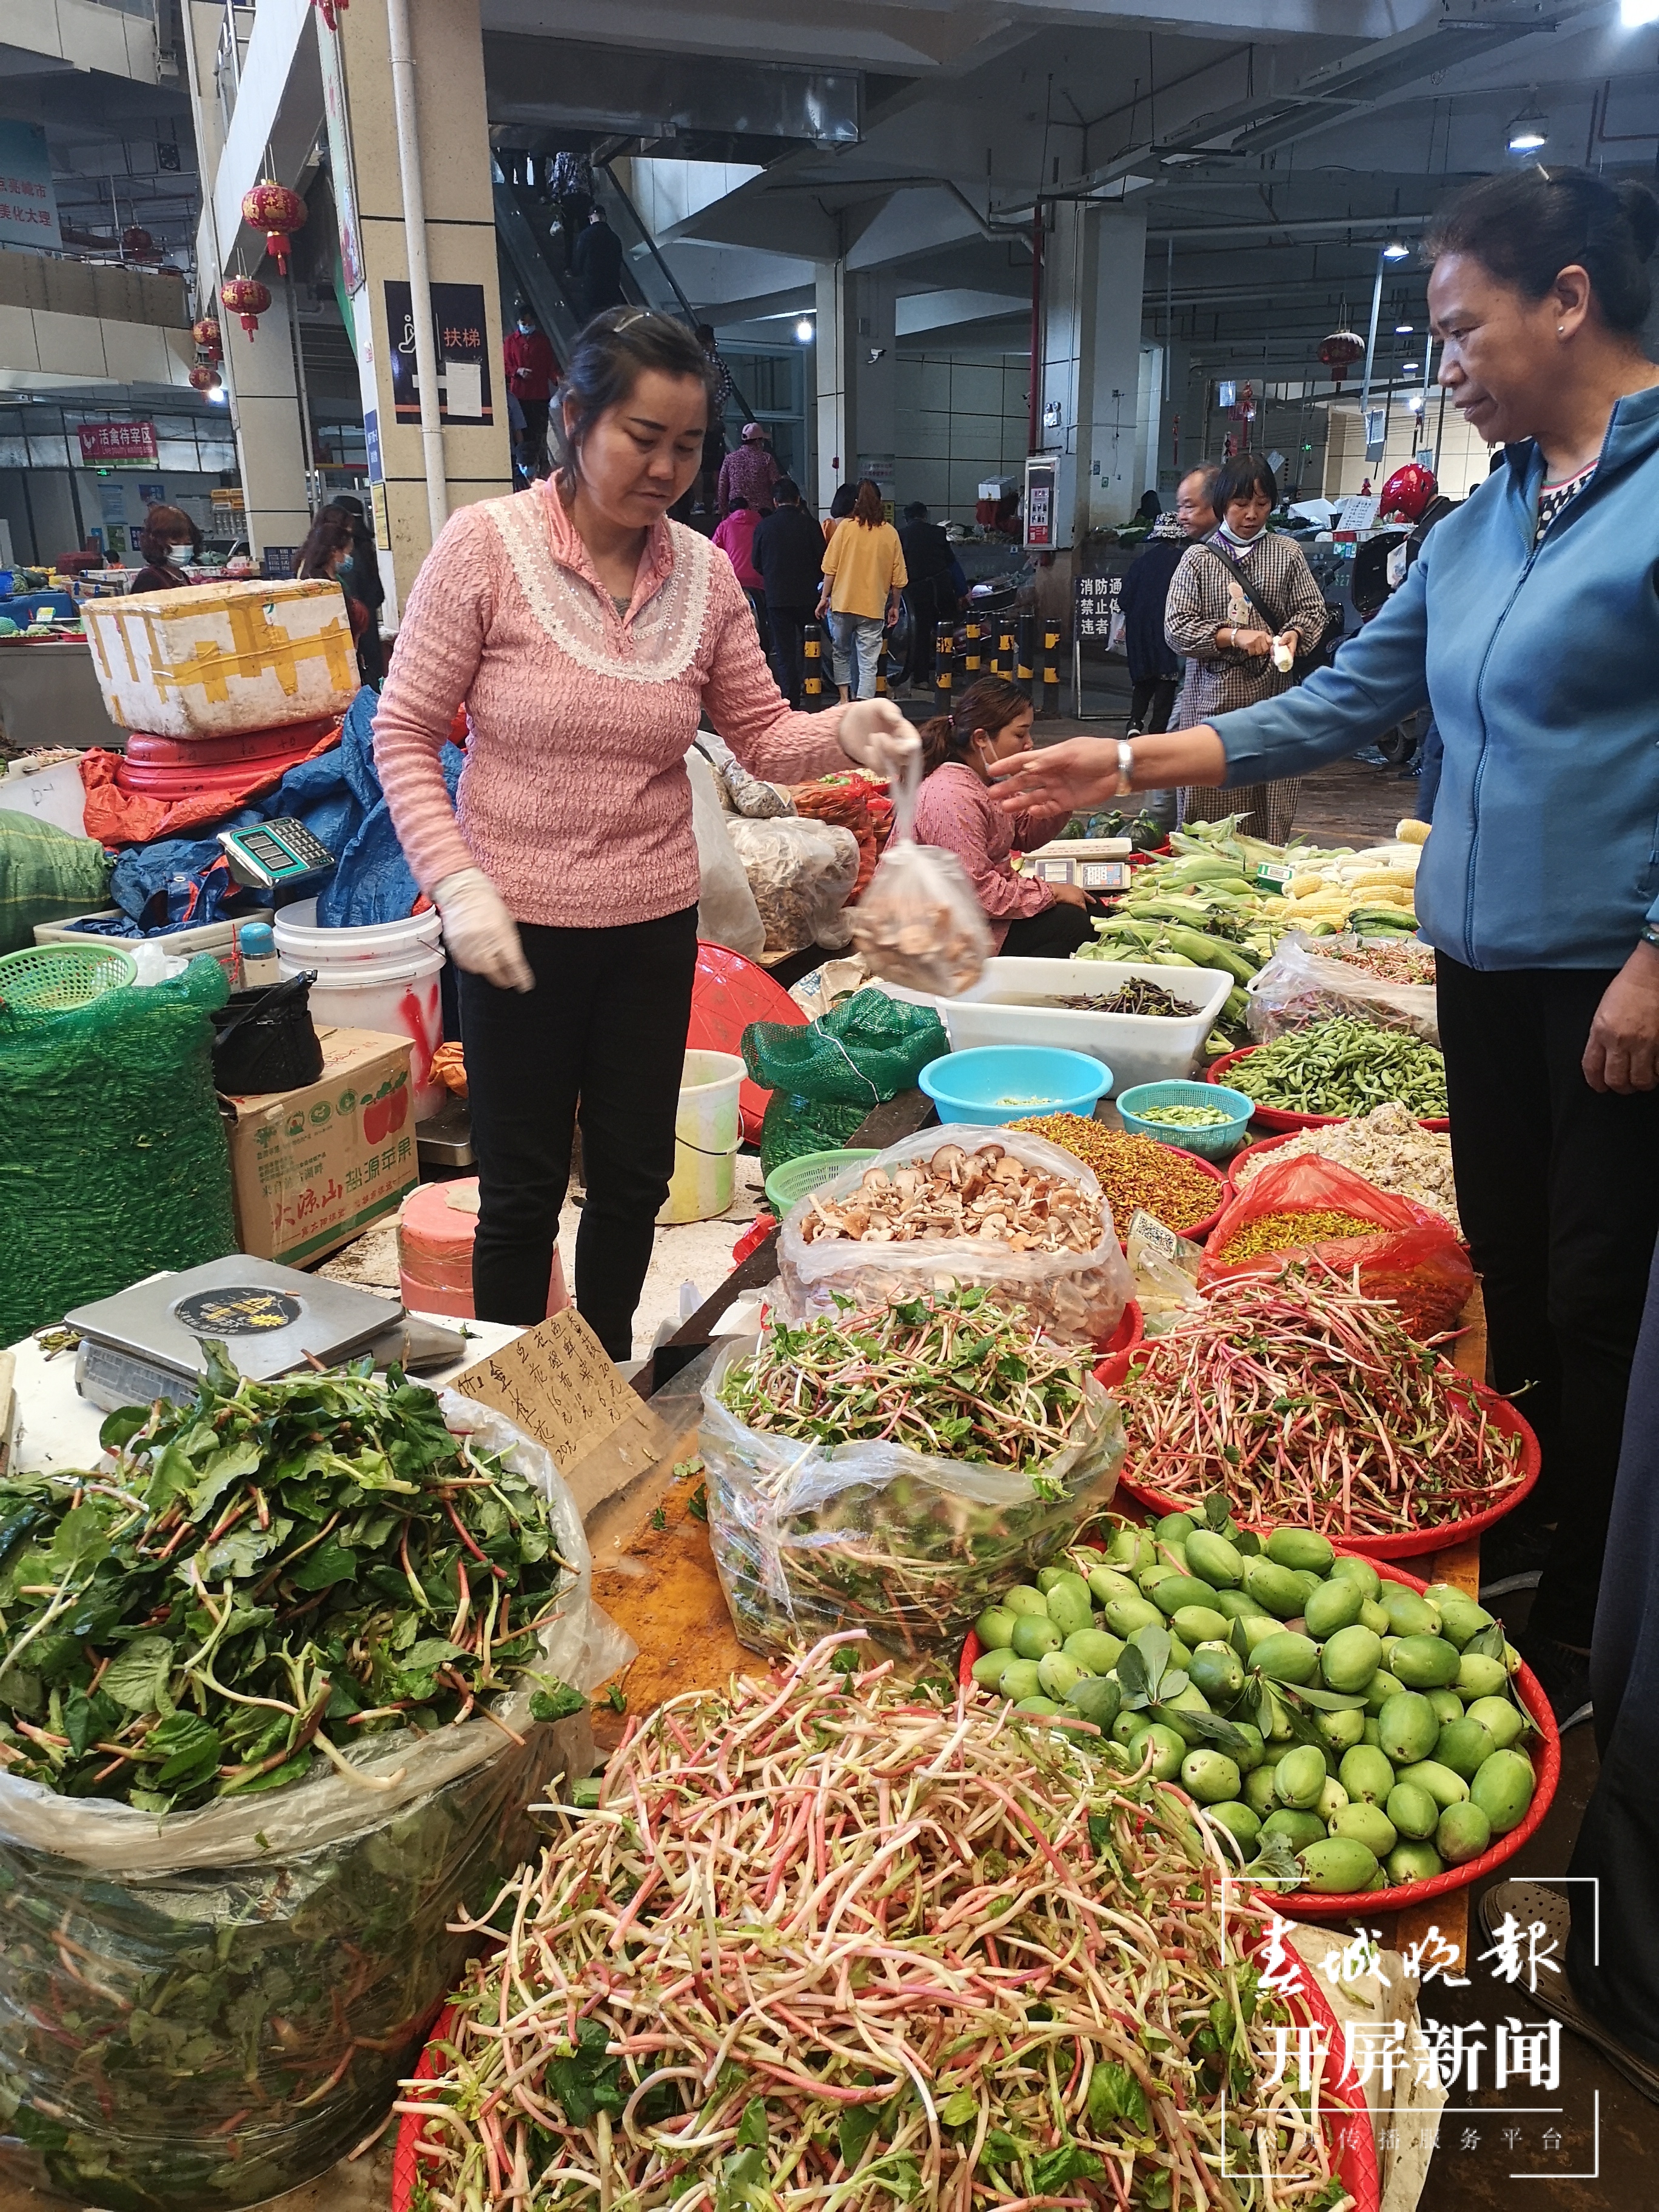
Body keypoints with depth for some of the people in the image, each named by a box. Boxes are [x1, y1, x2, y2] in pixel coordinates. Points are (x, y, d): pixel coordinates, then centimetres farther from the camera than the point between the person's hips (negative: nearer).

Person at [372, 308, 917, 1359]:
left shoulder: (704, 571, 1)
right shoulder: (485, 544, -9)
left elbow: (761, 735, 3)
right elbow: (405, 733, -7)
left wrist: (844, 731, -18)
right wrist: (458, 884, -17)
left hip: (655, 920, 4)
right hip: (520, 923, -4)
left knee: (636, 1173, 15)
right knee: (525, 1188, 9)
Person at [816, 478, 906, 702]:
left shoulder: (846, 527, -2)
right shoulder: (890, 532, 2)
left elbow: (831, 568, -5)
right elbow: (898, 577, 4)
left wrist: (824, 597, 5)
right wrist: (894, 606, 15)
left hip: (843, 602, 0)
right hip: (874, 606, 0)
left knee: (841, 653, 19)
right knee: (868, 662, 1)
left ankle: (845, 700, 14)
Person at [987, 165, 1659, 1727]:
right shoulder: (1479, 524, 14)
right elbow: (1343, 704, 15)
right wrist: (1133, 765, 10)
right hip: (1485, 960, 7)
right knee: (1506, 1271, 17)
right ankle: (1514, 1539, 35)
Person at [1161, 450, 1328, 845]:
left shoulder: (1287, 553, 10)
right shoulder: (1199, 557, 5)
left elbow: (1312, 609, 13)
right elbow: (1177, 627, -2)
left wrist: (1294, 634, -10)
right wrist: (1234, 636, -14)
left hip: (1272, 693, 1)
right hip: (1213, 696, -1)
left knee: (1269, 814, 1)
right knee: (1209, 816, -1)